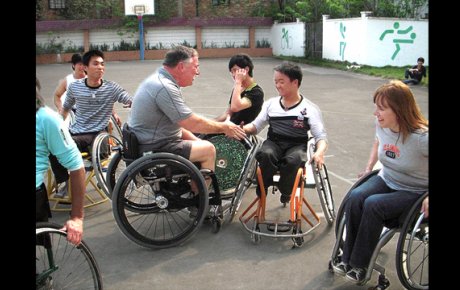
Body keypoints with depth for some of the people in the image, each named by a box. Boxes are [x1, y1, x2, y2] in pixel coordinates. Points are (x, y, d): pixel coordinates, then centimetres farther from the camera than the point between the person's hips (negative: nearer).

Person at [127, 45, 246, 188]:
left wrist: (197, 141, 7)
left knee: (203, 144, 17)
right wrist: (223, 127, -7)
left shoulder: (159, 79, 9)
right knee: (208, 150, -8)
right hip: (153, 149, -10)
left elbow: (178, 120, 15)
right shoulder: (165, 88, -24)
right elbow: (194, 124, -21)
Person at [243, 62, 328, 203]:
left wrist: (319, 152, -24)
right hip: (273, 142, 2)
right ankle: (263, 187, -6)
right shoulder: (270, 104, 15)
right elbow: (255, 126, 16)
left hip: (297, 145, -2)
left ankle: (286, 192, -6)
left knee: (292, 160, -37)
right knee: (265, 154, -34)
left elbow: (321, 137, -1)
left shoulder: (310, 108, 3)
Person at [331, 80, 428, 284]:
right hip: (386, 180, 6)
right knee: (355, 197, -24)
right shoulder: (381, 125, -7)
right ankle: (347, 257, -13)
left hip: (414, 191, -5)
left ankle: (359, 265, -14)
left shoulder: (421, 137, -27)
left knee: (372, 204, -30)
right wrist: (369, 167, 14)